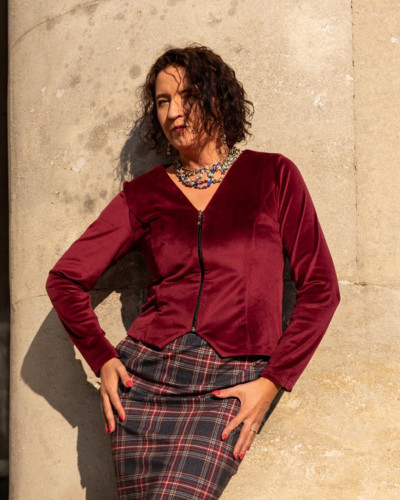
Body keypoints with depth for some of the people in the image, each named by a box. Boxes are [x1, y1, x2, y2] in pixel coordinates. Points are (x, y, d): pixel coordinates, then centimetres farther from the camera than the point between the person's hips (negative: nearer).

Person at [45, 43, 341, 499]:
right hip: (145, 375, 3)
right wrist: (102, 359, 3)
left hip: (228, 389, -2)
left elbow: (319, 288, 3)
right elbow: (66, 278, 15)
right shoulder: (144, 194, 10)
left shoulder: (273, 176, 6)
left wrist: (273, 381, -4)